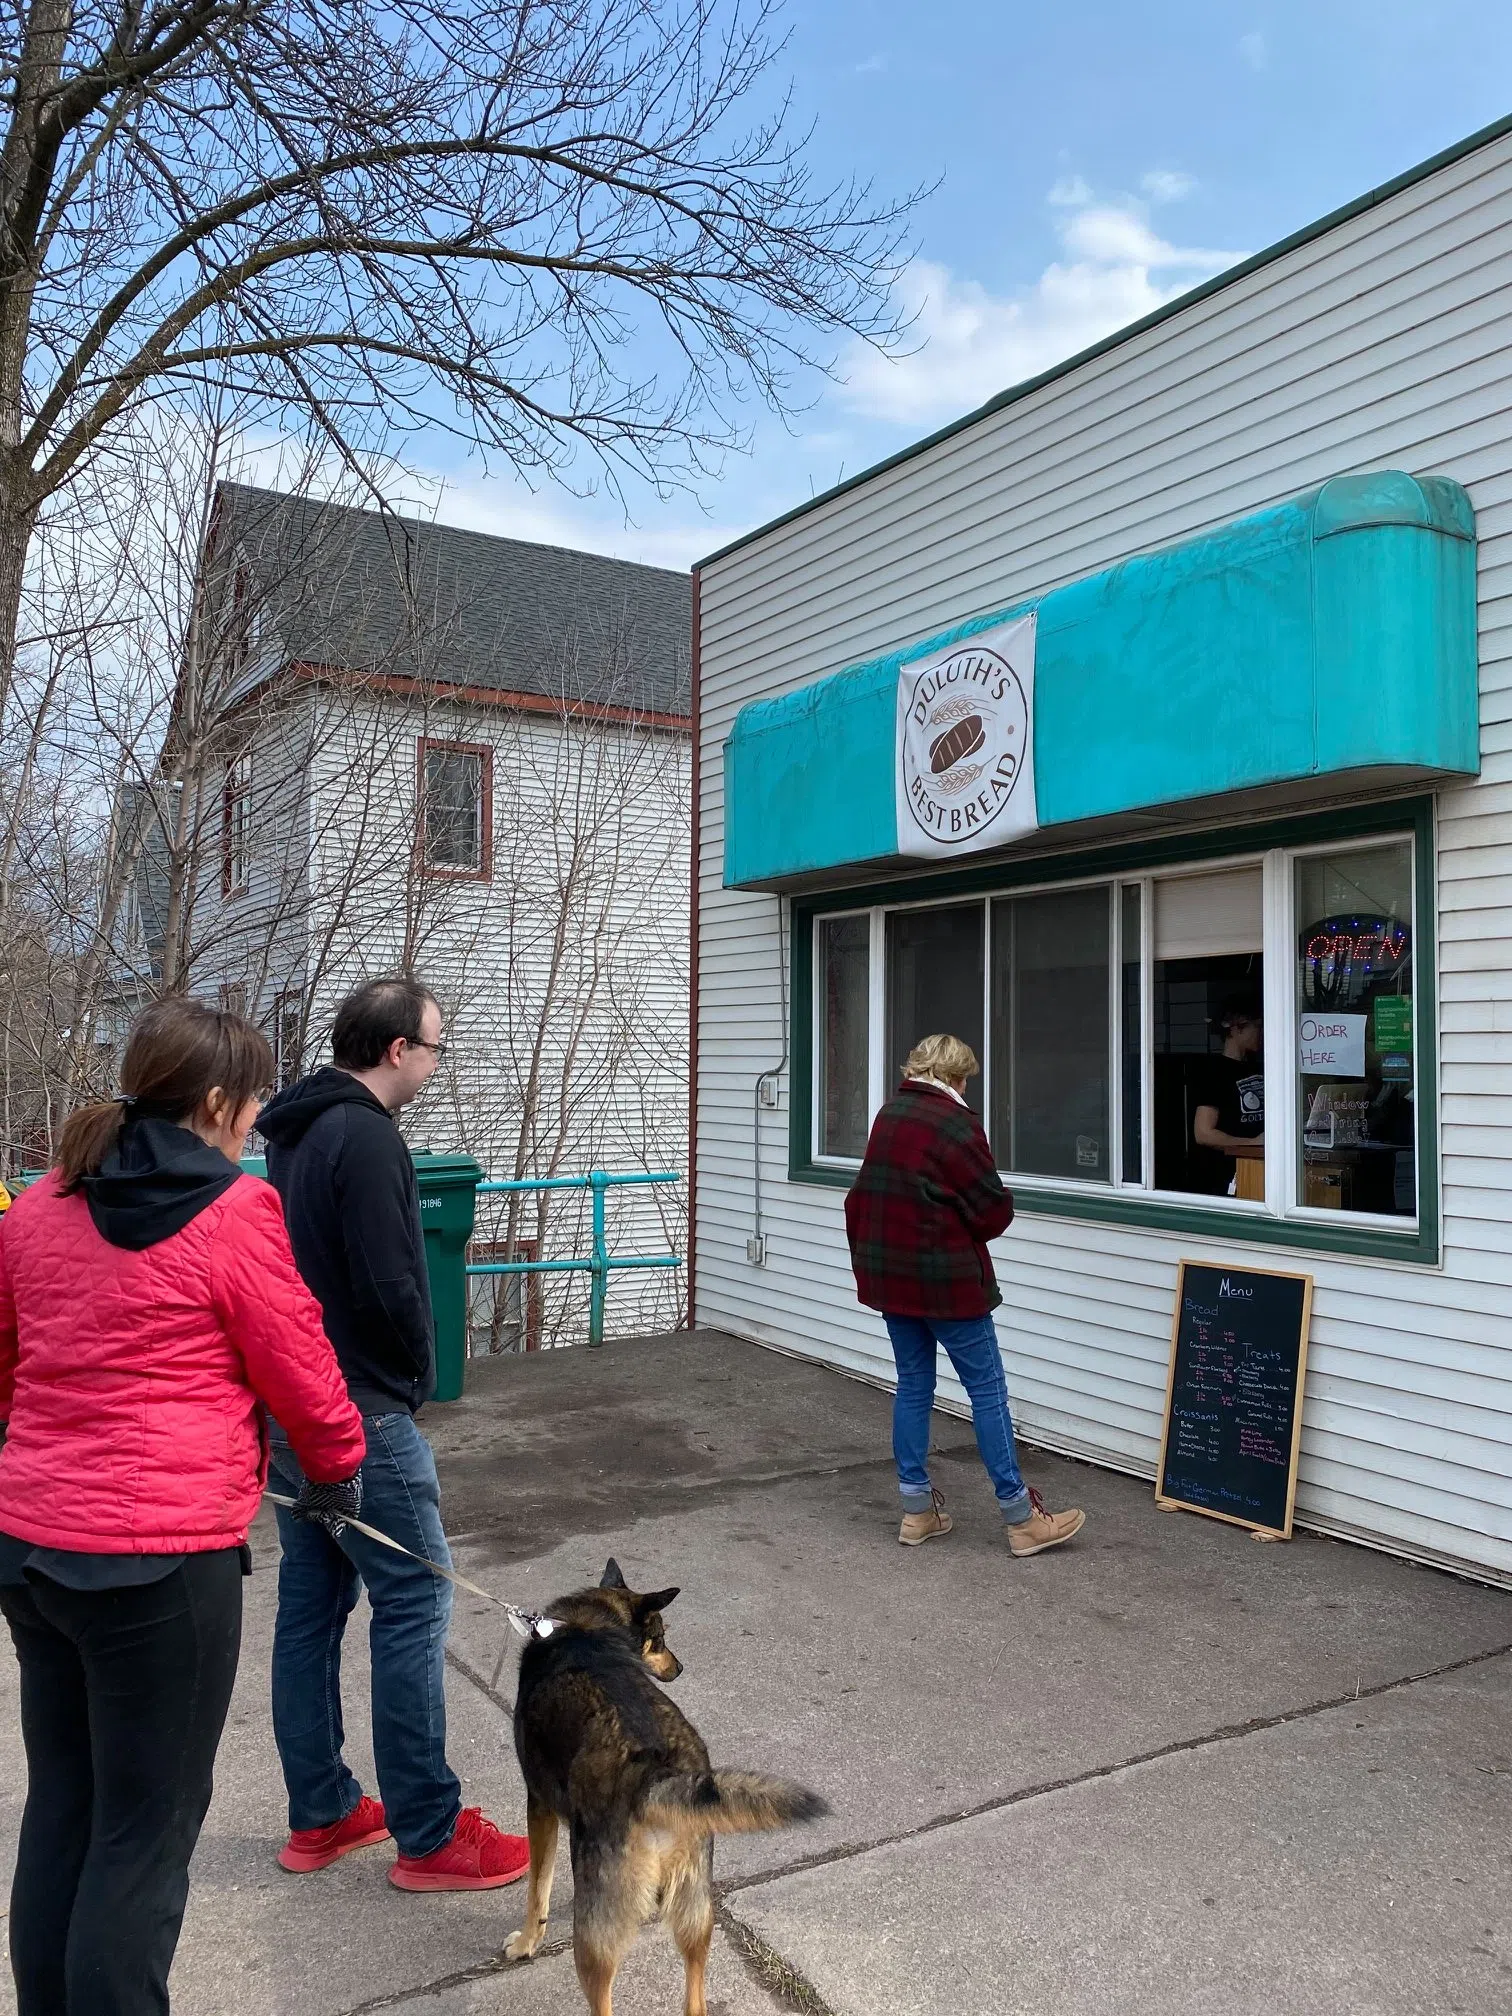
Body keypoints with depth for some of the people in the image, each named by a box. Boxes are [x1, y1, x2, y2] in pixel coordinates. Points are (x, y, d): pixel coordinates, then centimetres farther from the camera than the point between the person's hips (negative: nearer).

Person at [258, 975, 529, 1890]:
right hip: (363, 1412, -10)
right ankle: (430, 1837, 8)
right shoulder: (368, 1137, -18)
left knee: (312, 1604, 15)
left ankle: (321, 1815, 27)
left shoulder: (296, 1134, 11)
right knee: (415, 1605, -1)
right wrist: (420, 1371, -3)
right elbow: (390, 1286, -22)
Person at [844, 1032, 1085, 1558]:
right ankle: (1021, 1519, 7)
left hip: (888, 1274, 8)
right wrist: (968, 1224, 7)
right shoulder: (955, 1125, -16)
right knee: (987, 1391, 1)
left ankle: (917, 1511, 20)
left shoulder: (888, 1115, 7)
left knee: (913, 1385, 14)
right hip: (945, 1280, -8)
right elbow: (994, 1210, -13)